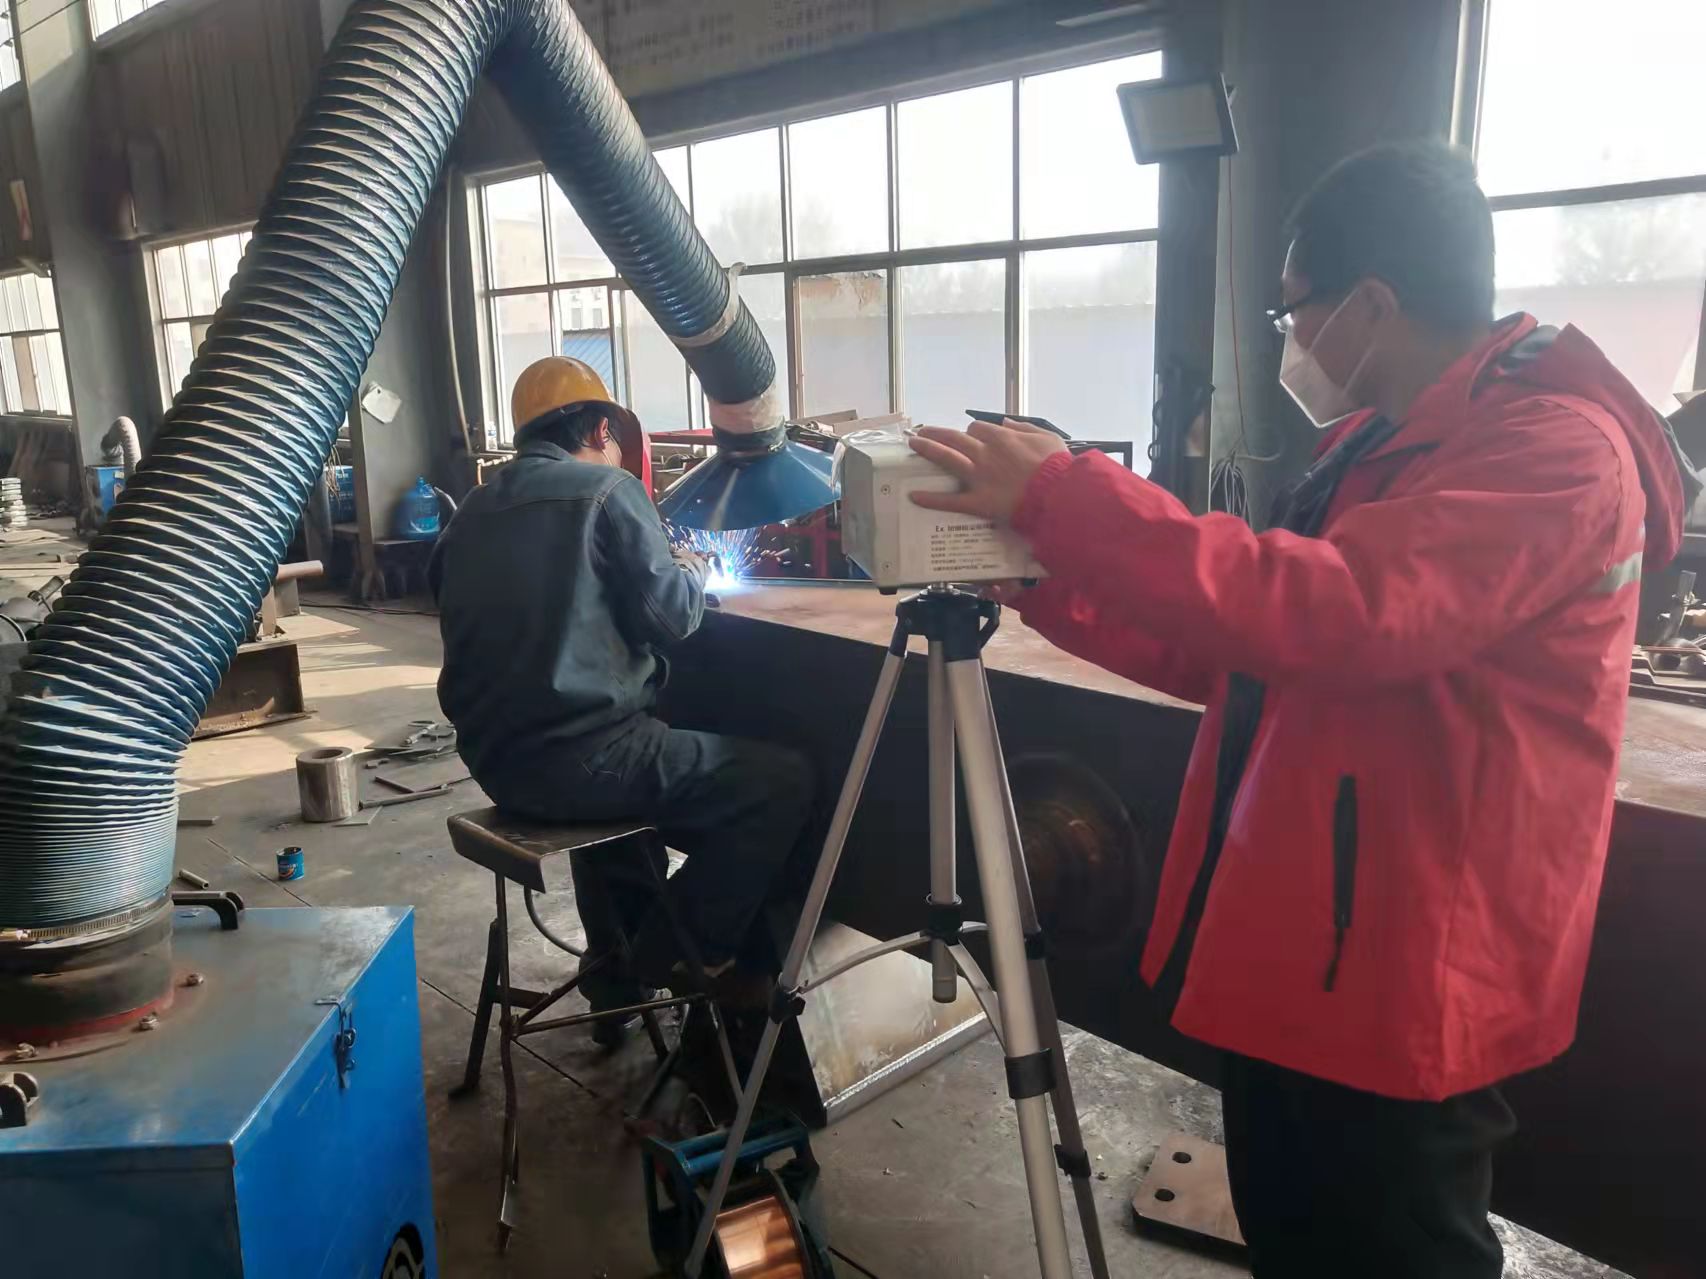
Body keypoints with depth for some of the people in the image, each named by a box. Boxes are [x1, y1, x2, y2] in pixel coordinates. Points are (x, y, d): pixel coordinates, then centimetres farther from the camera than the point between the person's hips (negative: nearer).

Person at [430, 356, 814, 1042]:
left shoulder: (473, 511, 14)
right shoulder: (607, 488, -5)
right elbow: (671, 618, -6)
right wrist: (692, 573, 16)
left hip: (494, 759, 8)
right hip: (580, 755, -8)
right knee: (783, 780, 0)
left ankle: (618, 971, 37)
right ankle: (680, 955, 8)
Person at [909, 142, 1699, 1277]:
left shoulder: (1558, 450, -17)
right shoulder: (1378, 447, 12)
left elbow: (1337, 614, -34)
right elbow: (1232, 654, 14)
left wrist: (1062, 497, -29)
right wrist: (1041, 581, 5)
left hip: (1404, 988, -8)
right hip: (1294, 953, 9)